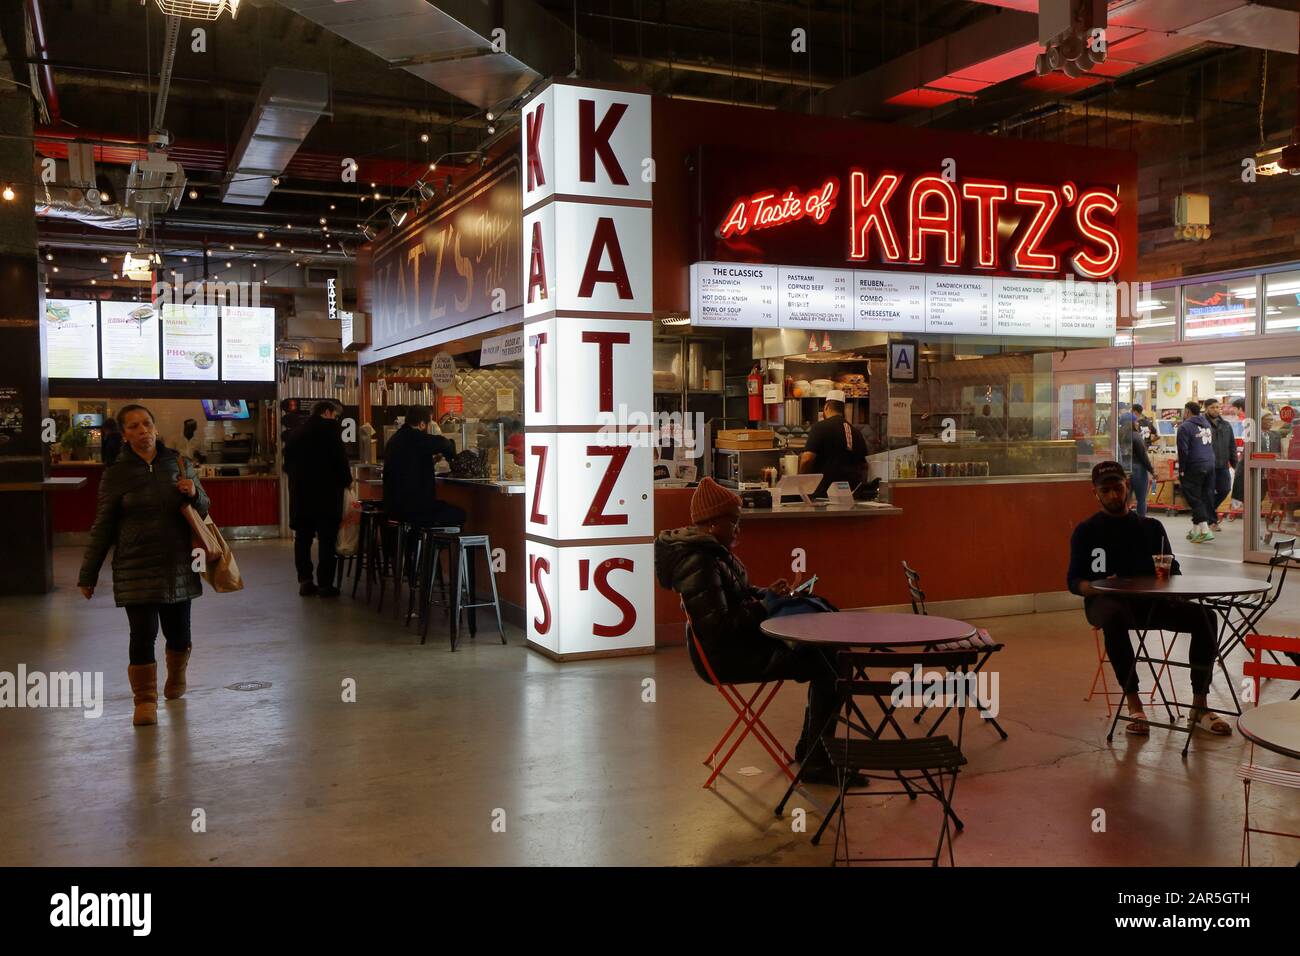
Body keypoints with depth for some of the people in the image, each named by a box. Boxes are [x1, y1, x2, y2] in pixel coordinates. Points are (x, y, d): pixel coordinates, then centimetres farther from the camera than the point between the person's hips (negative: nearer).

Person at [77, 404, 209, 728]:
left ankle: (176, 678, 39)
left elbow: (204, 510, 13)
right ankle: (145, 699, 10)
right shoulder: (116, 473, -2)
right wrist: (88, 575, 6)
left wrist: (194, 494, -11)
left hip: (178, 565, 2)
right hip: (136, 569, -2)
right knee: (143, 635, -6)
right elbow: (102, 527, 4)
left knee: (178, 633, 10)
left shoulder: (178, 464, 4)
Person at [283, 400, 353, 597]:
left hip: (300, 493, 6)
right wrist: (347, 481, 0)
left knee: (302, 538, 10)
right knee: (327, 540, -1)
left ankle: (305, 581, 11)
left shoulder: (297, 432, 15)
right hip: (326, 493, -6)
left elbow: (287, 464, 15)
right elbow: (340, 457, -13)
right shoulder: (330, 428, -5)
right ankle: (325, 584, -1)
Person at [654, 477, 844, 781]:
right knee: (828, 668, -15)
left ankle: (809, 747, 21)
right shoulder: (698, 563, -23)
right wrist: (763, 607, -17)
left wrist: (766, 593, 3)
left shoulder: (711, 551, 9)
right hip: (726, 657, -11)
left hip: (740, 643, 11)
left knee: (825, 652, 11)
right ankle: (816, 763, -5)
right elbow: (718, 625, -26)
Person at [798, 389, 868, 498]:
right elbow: (864, 467, 19)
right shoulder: (856, 432, 13)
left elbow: (807, 459, -14)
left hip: (826, 492, -6)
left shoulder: (820, 427, -6)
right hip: (852, 492, 6)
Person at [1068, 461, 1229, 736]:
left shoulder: (1150, 527, 17)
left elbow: (1173, 570, 16)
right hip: (1105, 602, -3)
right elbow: (1073, 581, 4)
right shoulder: (1086, 531, 9)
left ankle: (1199, 706, -17)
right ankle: (1134, 706, -36)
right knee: (1114, 616, -40)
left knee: (1205, 616, -21)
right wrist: (1097, 587, -19)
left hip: (1150, 601, 4)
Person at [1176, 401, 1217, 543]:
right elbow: (1212, 445, 24)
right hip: (1210, 465, 8)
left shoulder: (1185, 427, -9)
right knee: (1207, 497, 10)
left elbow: (1183, 451, -12)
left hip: (1194, 467, -8)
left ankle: (1205, 530, -13)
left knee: (1194, 497, -4)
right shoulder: (1207, 424, 18)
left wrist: (1181, 471, -8)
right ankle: (1195, 530, 17)